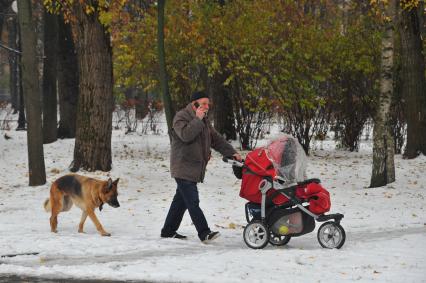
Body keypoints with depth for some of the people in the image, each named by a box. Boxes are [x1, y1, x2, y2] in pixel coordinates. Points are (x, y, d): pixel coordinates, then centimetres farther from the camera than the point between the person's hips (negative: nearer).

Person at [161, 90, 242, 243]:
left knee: (181, 200, 14)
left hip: (195, 170, 9)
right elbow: (185, 135, -26)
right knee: (193, 202, -13)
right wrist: (197, 120, -21)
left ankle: (168, 230, 22)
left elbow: (216, 139, 19)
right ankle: (204, 233, -19)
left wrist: (232, 153, 8)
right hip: (183, 168, -9)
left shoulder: (204, 121, 18)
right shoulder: (181, 117, -9)